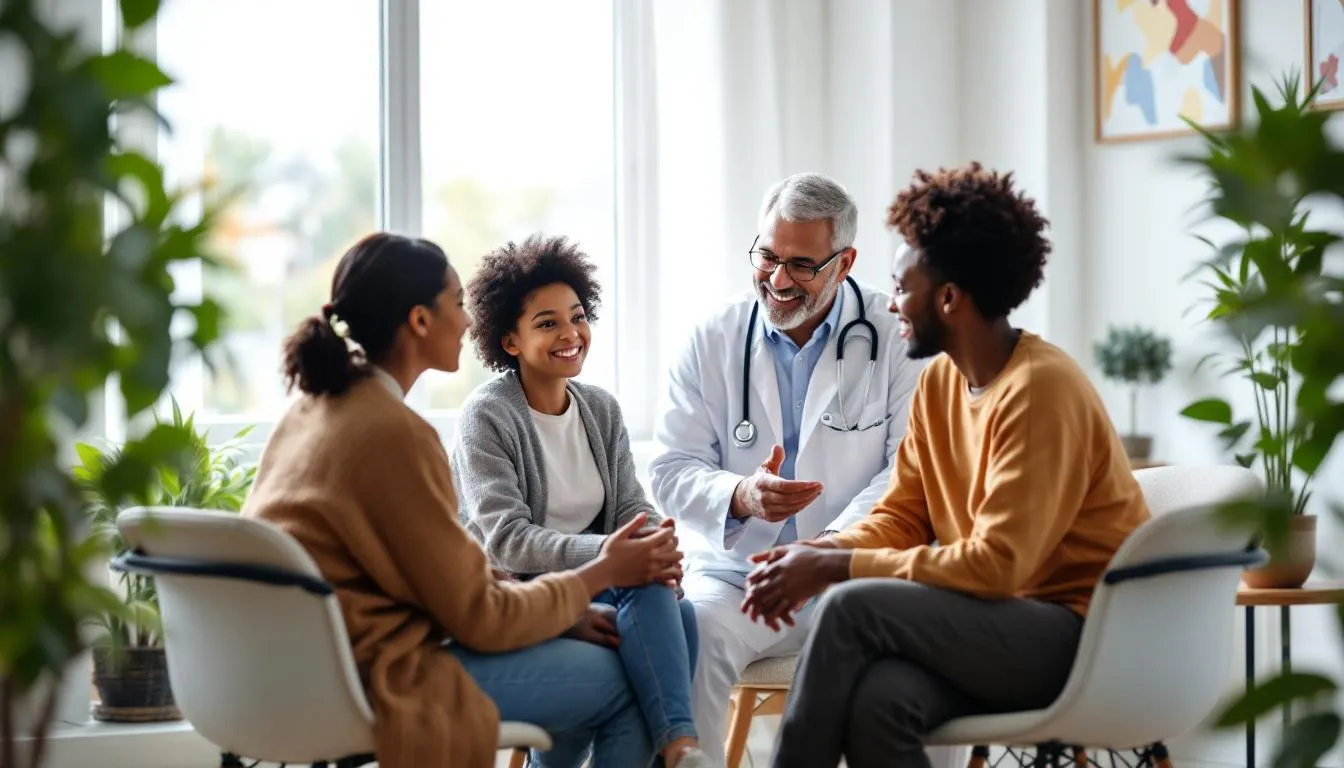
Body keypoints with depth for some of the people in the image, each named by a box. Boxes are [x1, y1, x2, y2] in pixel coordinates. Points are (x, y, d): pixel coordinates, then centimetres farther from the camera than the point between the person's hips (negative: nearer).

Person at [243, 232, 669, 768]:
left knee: (579, 650, 20)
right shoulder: (393, 432, -20)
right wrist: (601, 574, 0)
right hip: (374, 679, -10)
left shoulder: (314, 408, 8)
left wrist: (574, 614, 8)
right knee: (624, 684, -3)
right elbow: (480, 619, -14)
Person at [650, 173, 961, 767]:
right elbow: (672, 472, 6)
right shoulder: (712, 344, 9)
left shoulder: (893, 337, 2)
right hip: (737, 571, 2)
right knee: (690, 634, -31)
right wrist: (741, 497, -18)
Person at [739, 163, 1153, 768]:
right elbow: (900, 517, 13)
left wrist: (836, 567, -19)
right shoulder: (939, 383, 8)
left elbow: (996, 564, -22)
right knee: (874, 700, -26)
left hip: (1084, 633, -6)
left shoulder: (1040, 390, -17)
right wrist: (817, 554, -8)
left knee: (854, 608, -24)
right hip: (1006, 623, 6)